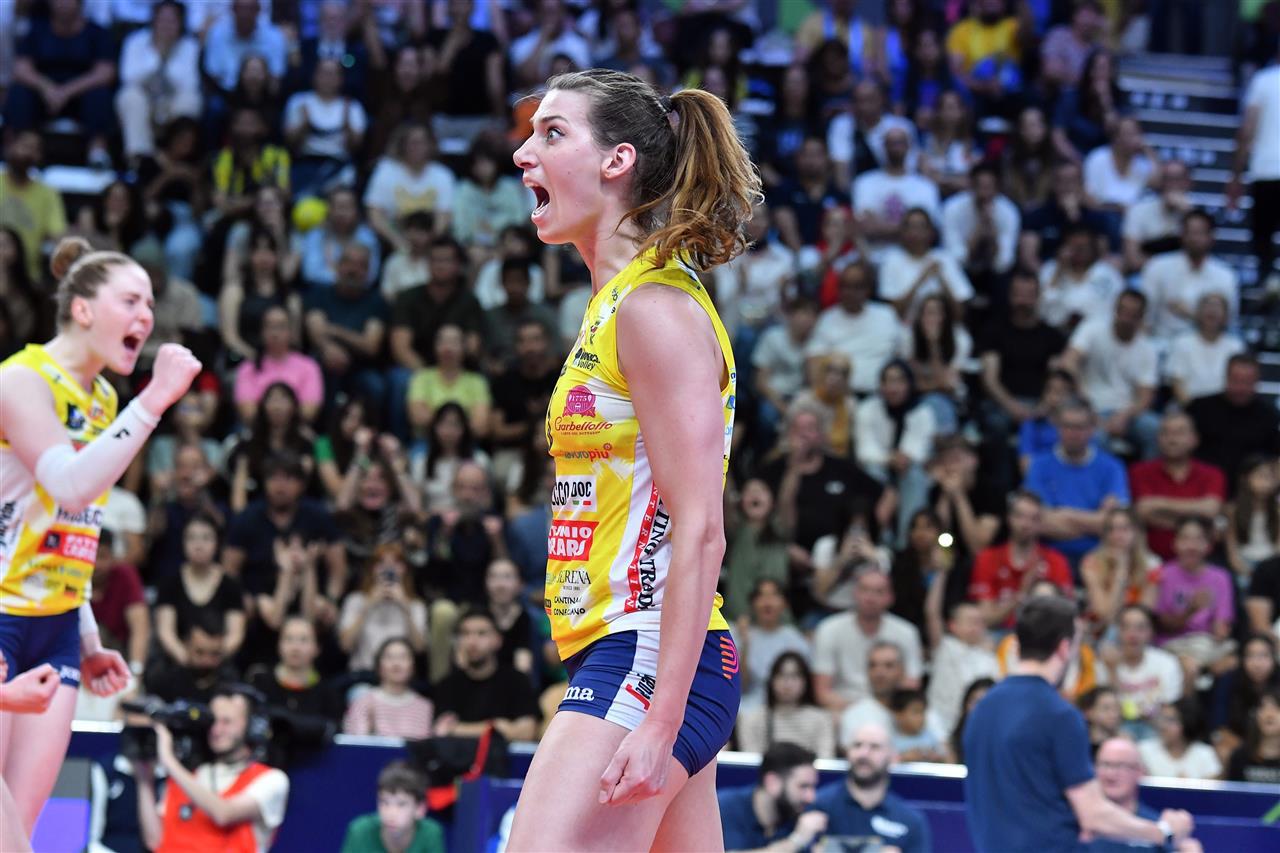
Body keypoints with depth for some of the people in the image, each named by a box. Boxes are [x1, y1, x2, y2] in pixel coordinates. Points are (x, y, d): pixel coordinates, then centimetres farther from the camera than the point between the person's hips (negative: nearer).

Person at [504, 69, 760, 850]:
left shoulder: (657, 308, -11)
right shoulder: (616, 305, 17)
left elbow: (700, 531, -18)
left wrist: (658, 722, -23)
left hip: (647, 661, -10)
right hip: (622, 656, 10)